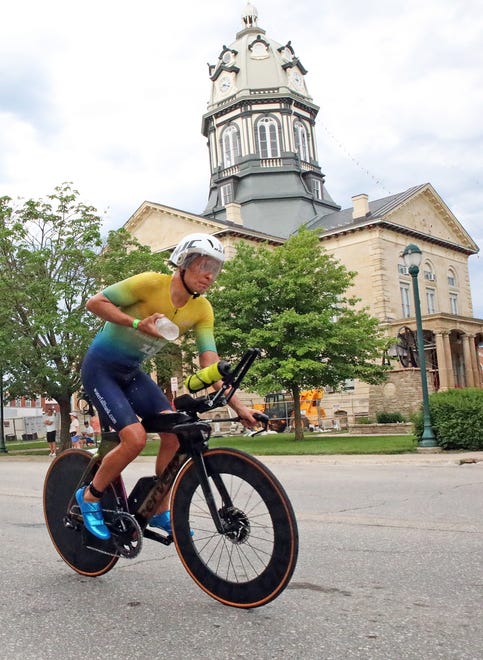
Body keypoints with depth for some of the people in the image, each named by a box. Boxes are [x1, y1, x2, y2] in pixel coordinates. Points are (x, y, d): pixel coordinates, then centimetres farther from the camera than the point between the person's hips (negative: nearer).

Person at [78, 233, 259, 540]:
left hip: (132, 372, 6)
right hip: (100, 367, -6)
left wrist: (236, 404, -20)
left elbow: (210, 361, -11)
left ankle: (160, 510, 8)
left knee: (175, 432, -10)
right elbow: (95, 302, -17)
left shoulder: (202, 310, -7)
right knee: (136, 438, -21)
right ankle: (90, 496, 5)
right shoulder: (152, 283, -23)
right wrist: (137, 323, -29)